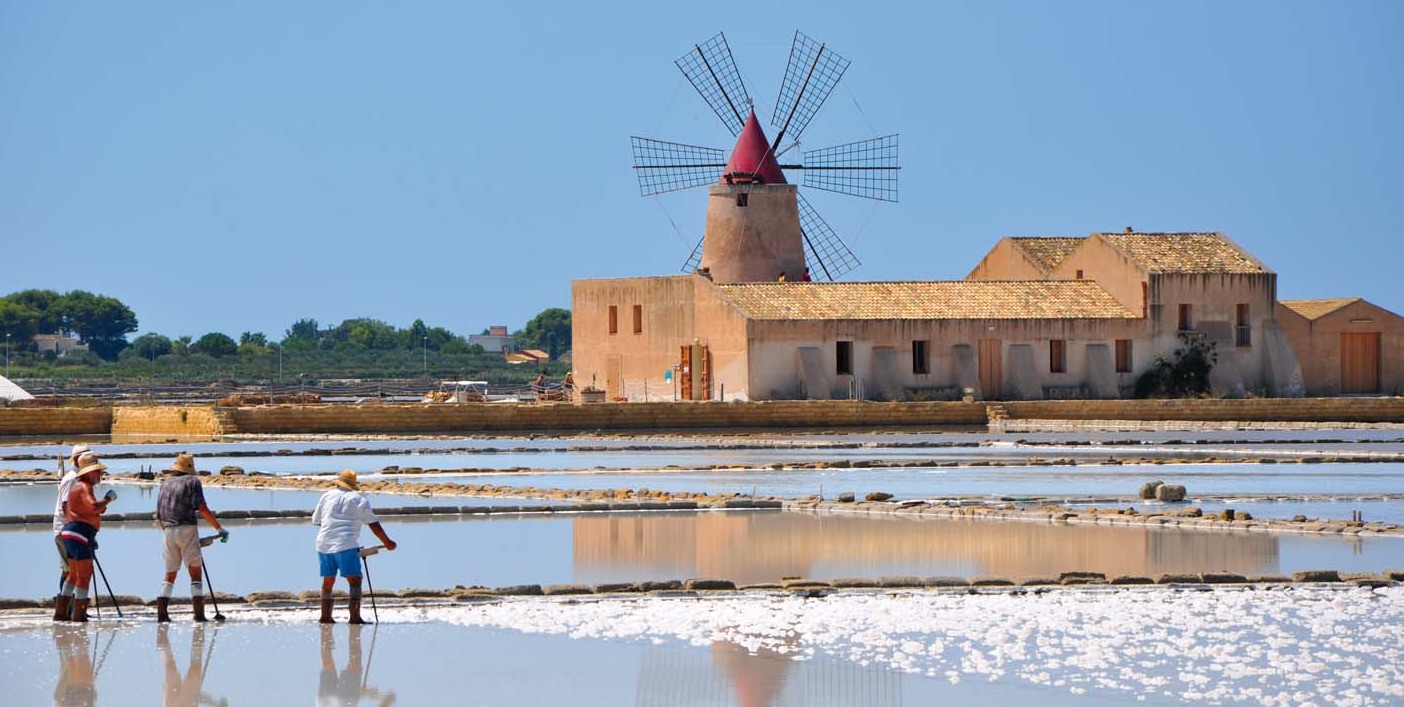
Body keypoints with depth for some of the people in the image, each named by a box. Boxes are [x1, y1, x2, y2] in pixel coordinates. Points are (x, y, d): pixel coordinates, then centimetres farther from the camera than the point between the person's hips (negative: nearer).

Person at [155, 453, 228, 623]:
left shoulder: (165, 483, 17)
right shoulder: (192, 481, 1)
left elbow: (159, 515, 18)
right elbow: (202, 508, -10)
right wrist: (220, 529, -6)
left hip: (168, 531, 5)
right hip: (187, 528, -5)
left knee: (170, 574, 12)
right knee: (195, 571, -1)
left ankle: (162, 613, 1)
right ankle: (199, 614, -9)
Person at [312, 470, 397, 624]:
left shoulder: (327, 496, 12)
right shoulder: (359, 500, 5)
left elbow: (316, 521, 18)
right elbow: (374, 525, 3)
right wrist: (387, 542, 11)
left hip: (324, 544, 4)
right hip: (346, 545, -4)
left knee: (328, 581, 15)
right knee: (354, 580, -6)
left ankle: (325, 616, 17)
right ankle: (354, 616, -19)